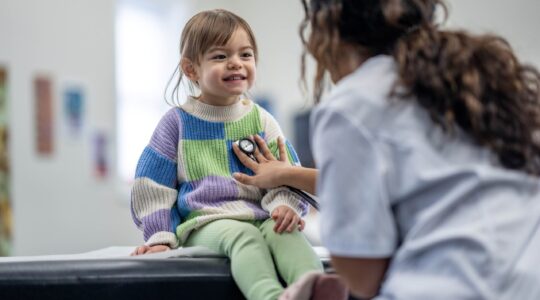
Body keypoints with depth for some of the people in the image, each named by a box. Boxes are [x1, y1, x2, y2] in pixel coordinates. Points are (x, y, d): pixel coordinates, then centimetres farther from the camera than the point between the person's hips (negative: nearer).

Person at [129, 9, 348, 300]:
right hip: (204, 224, -3)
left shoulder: (261, 120, 14)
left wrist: (285, 205, -13)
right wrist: (160, 236, 0)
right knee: (243, 235, -37)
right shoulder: (177, 122, 7)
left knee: (286, 231, -32)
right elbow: (153, 186, 9)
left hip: (260, 217, 3)